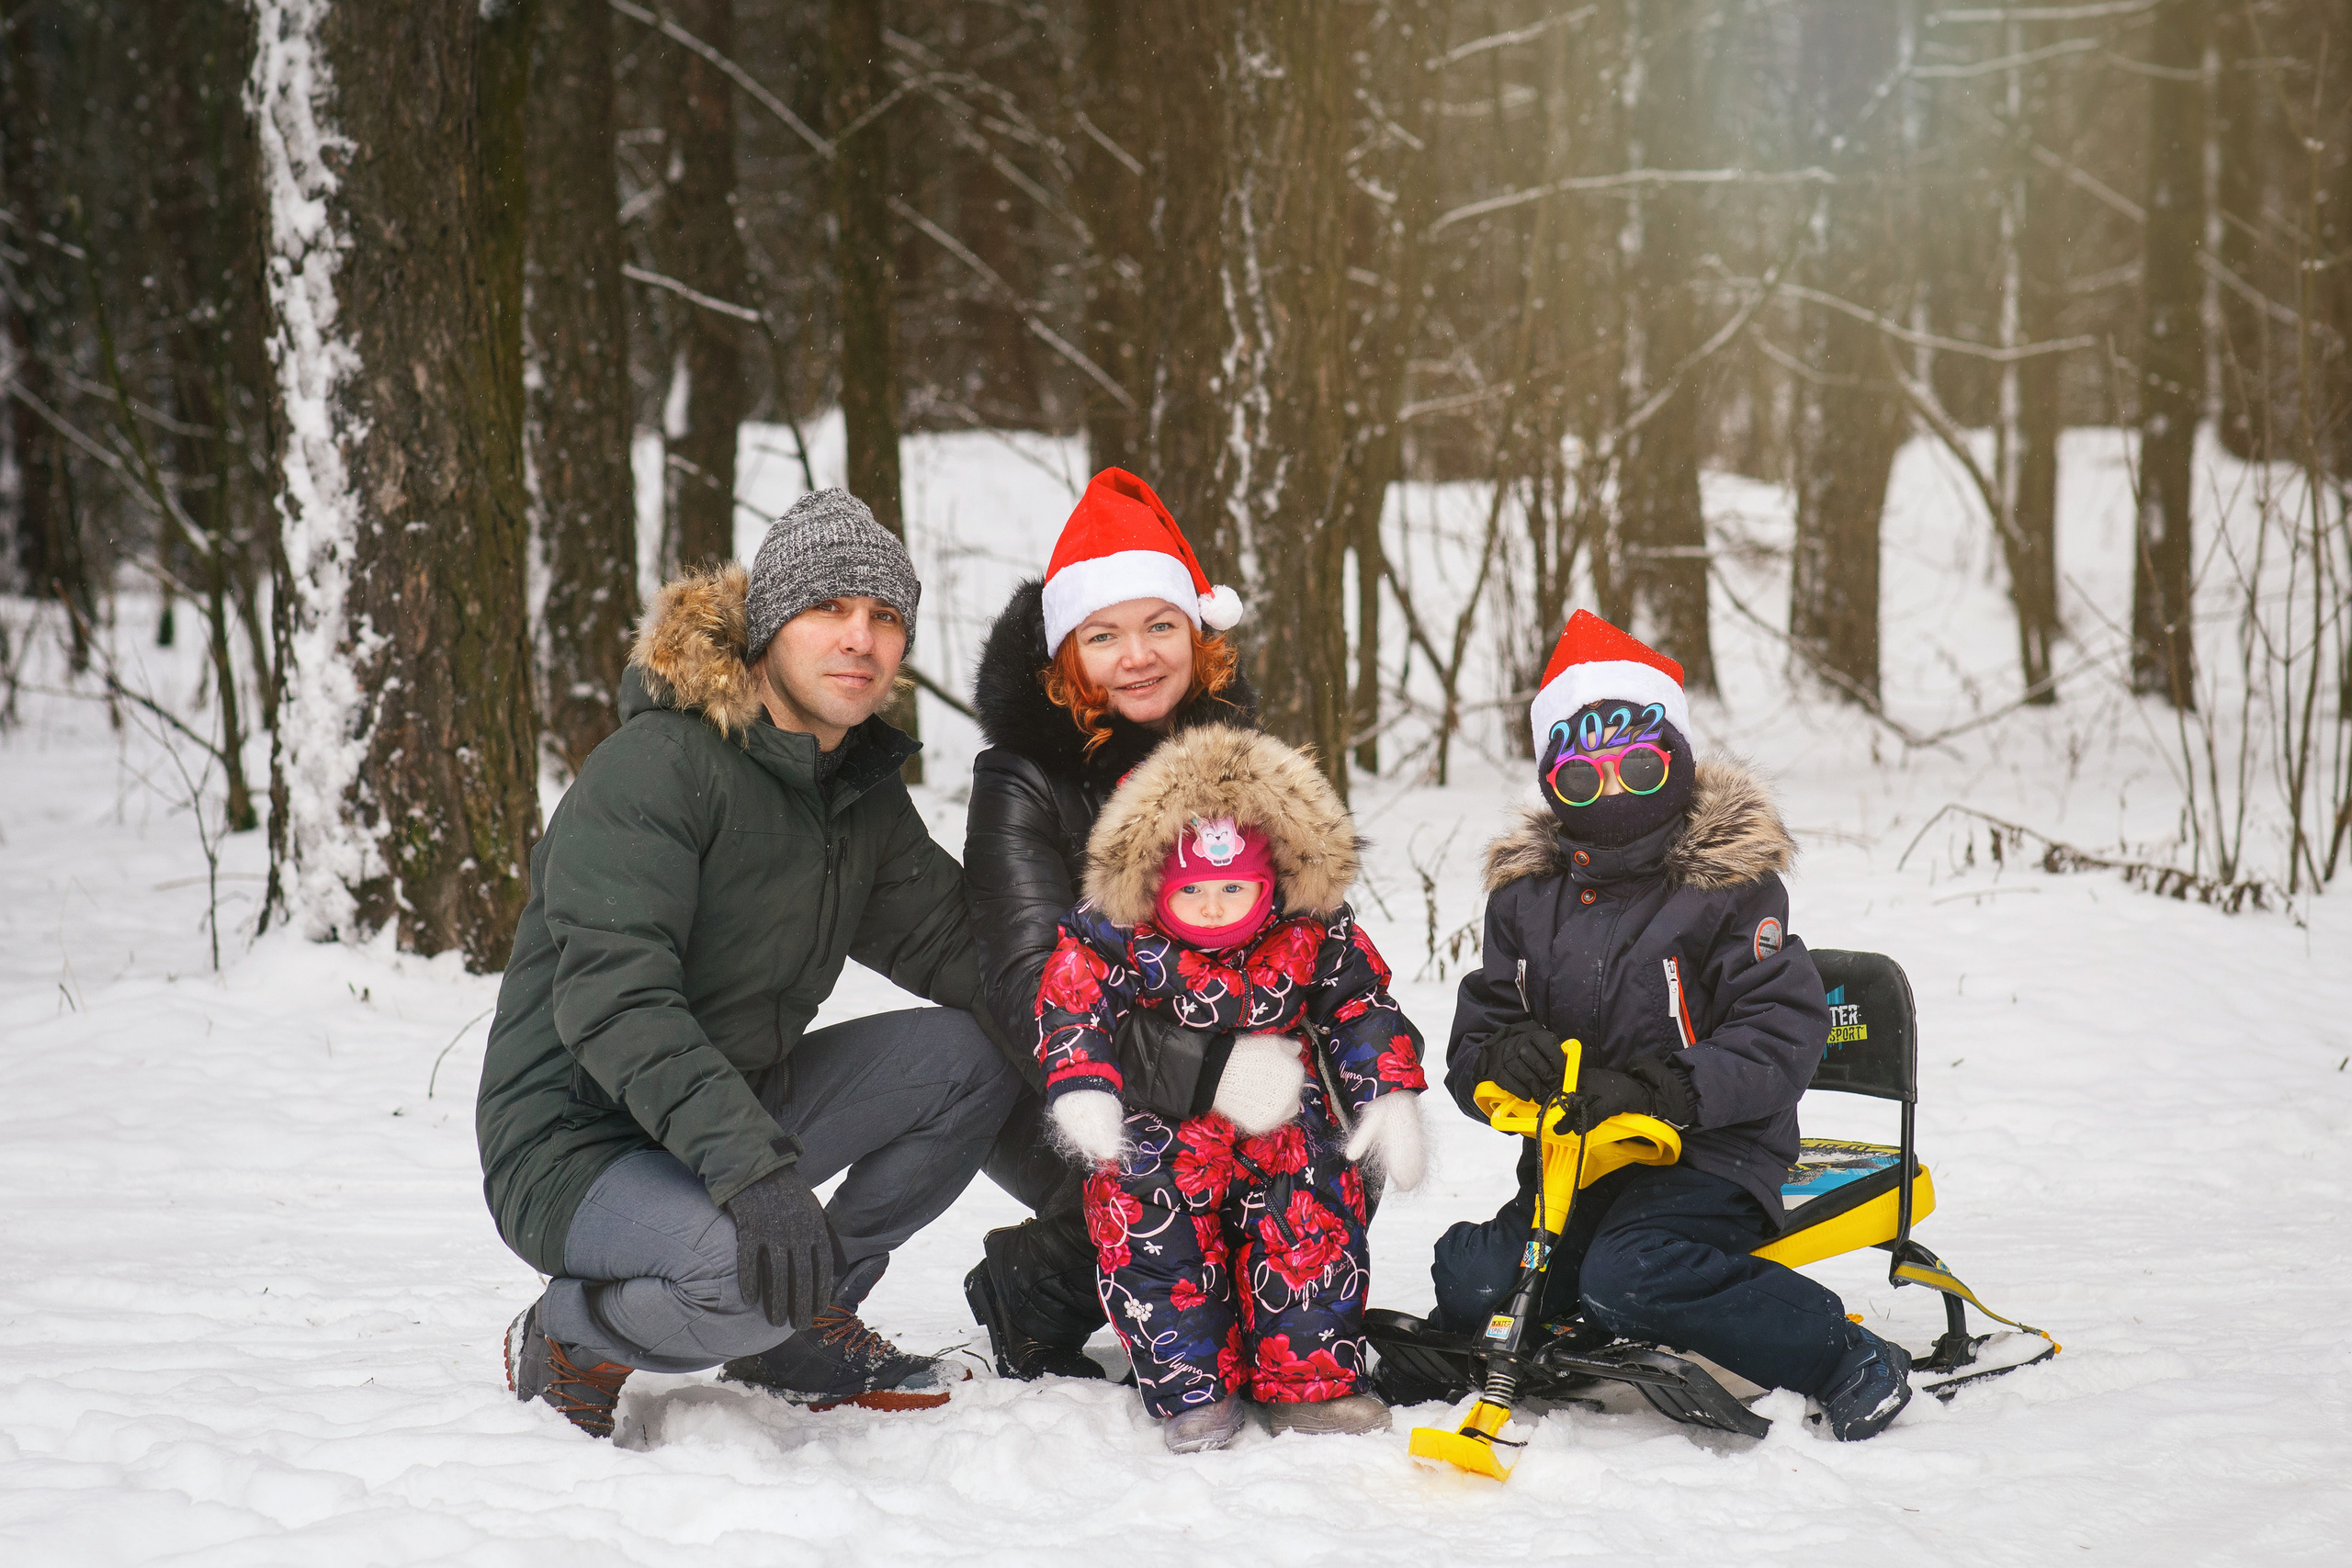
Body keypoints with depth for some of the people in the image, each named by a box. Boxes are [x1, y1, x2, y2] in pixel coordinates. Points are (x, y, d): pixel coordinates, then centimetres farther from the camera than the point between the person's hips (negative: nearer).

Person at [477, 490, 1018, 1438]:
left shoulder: (862, 790, 7)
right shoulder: (655, 764, -20)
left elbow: (955, 947, 8)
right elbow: (613, 999, -30)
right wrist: (750, 1163, -41)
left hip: (734, 1105, 8)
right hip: (575, 1143, -8)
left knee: (972, 1055, -6)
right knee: (751, 1273, -36)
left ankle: (806, 1327, 7)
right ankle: (570, 1340, -3)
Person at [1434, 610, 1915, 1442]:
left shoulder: (1730, 887, -6)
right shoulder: (1528, 893, 9)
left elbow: (1784, 1037, -13)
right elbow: (1476, 1032, 11)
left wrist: (1652, 1090, -26)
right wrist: (1504, 1055, -15)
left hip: (1710, 1154, -5)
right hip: (1575, 1161, 5)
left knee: (1627, 1278, -33)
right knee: (1472, 1287, -19)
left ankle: (1847, 1358, -16)